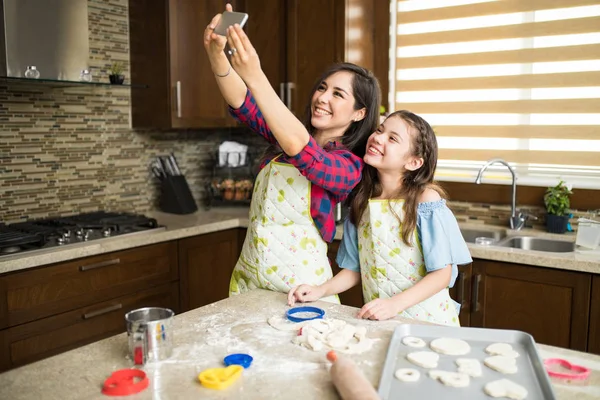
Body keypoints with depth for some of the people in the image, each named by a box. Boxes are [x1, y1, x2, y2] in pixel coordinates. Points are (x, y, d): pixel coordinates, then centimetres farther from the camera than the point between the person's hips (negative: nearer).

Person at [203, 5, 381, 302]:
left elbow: (300, 150, -32)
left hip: (299, 286, -5)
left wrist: (254, 77, -39)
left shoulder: (350, 167, -12)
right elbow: (241, 103, -9)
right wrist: (216, 53, -27)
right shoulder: (287, 133, 5)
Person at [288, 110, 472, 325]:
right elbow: (355, 268, 8)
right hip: (377, 320, 2)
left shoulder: (425, 199, -12)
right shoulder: (362, 203, 1)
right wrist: (320, 290, -6)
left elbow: (442, 273, -13)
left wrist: (395, 303, -23)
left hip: (426, 320, -1)